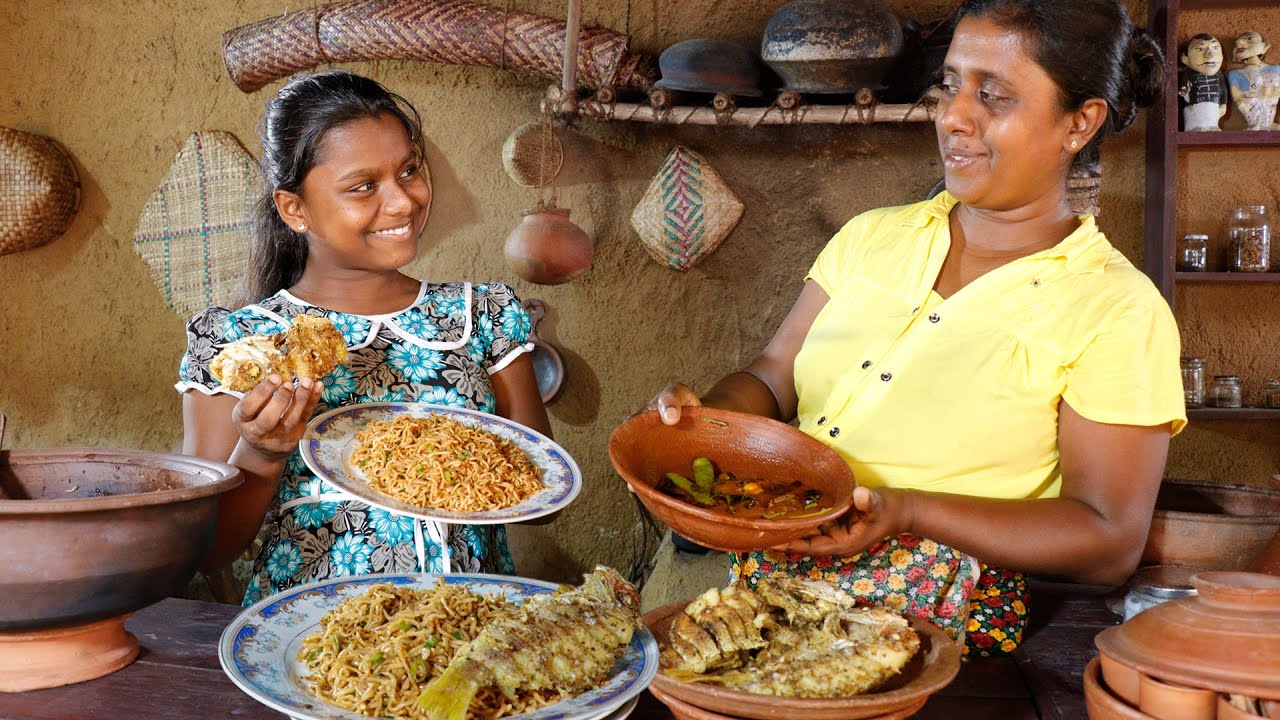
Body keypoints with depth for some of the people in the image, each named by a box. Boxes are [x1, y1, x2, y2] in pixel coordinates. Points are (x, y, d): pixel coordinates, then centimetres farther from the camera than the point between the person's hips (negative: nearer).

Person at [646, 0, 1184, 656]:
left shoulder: (1117, 311, -5)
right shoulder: (872, 236, 11)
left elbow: (1110, 543, -8)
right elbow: (772, 379, 12)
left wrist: (909, 511, -20)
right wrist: (698, 416, -11)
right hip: (771, 574, 7)